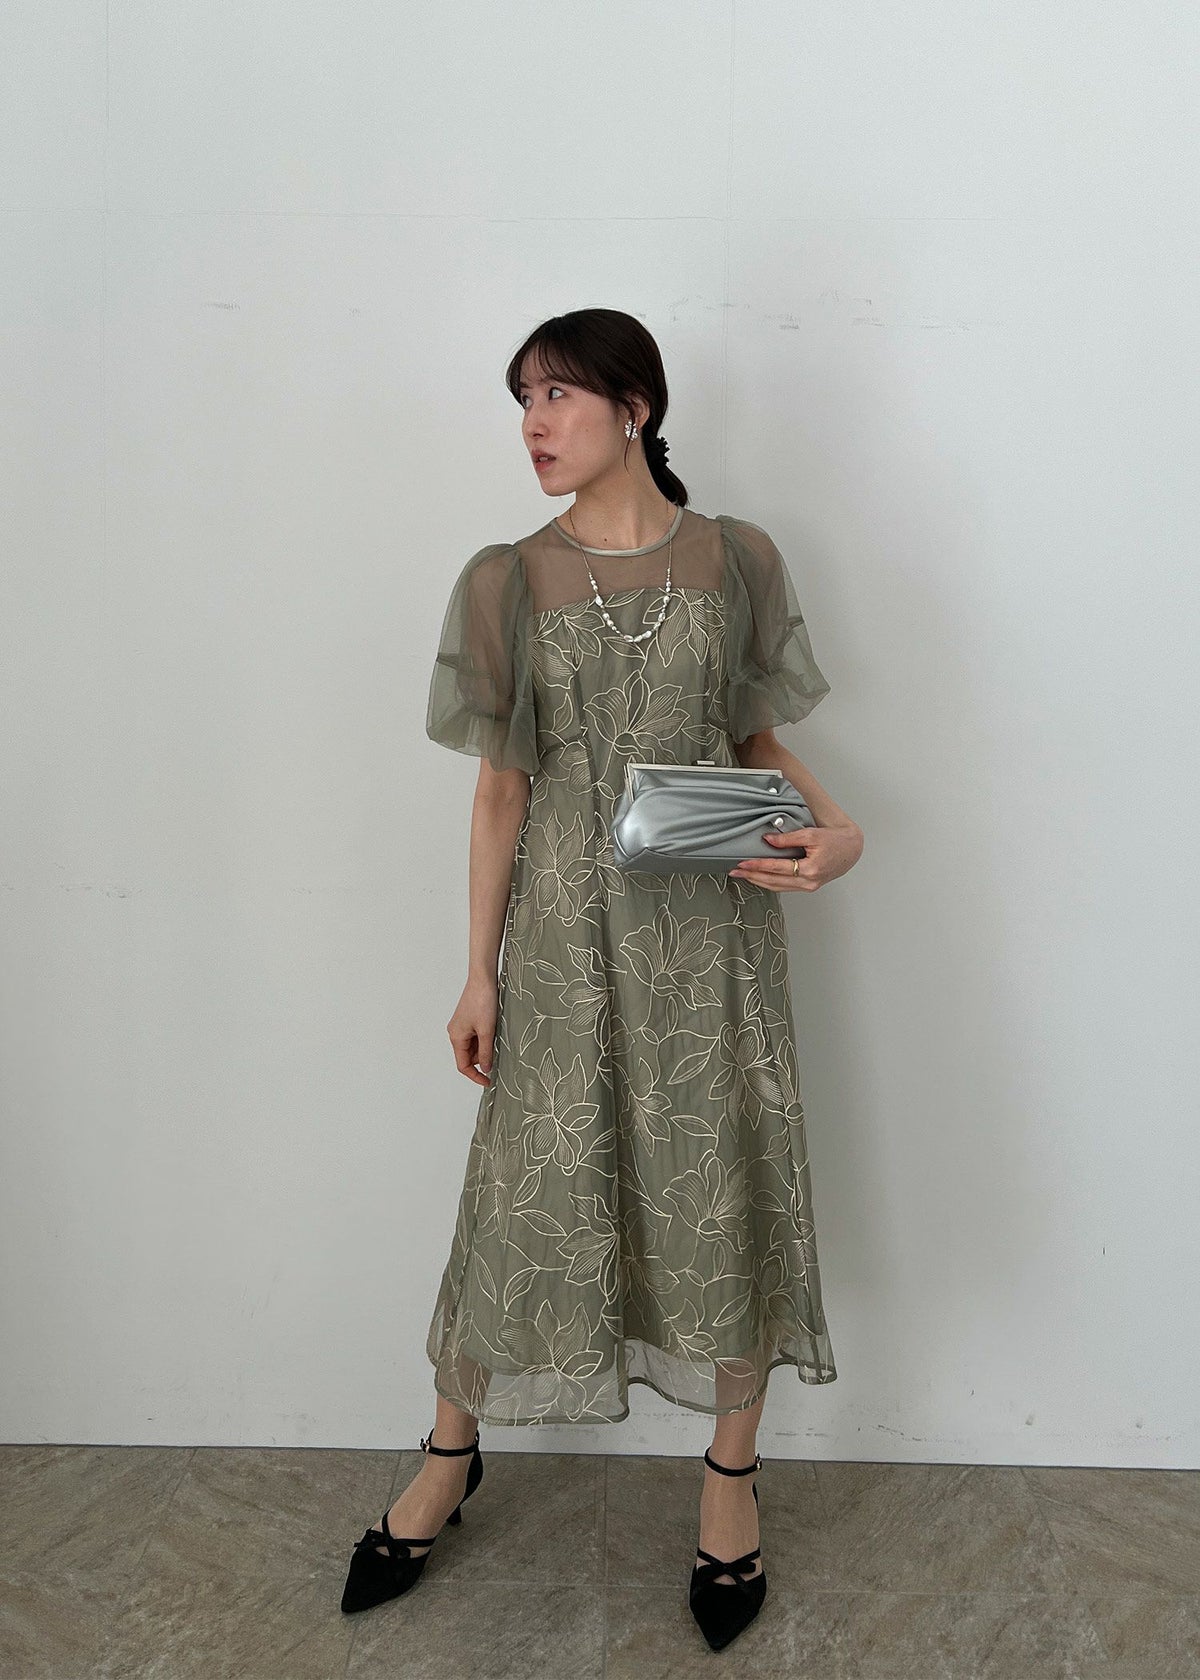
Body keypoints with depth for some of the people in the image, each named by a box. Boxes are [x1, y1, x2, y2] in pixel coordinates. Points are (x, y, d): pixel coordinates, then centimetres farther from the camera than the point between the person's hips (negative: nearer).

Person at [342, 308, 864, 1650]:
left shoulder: (736, 561, 1)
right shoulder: (507, 583, 0)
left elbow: (758, 739, 9)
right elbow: (502, 786, 1)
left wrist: (833, 826, -12)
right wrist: (479, 972, 1)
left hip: (710, 922, 1)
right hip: (568, 925, 0)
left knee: (727, 1187, 8)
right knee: (530, 1188, 8)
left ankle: (731, 1474, 31)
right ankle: (450, 1455, 33)